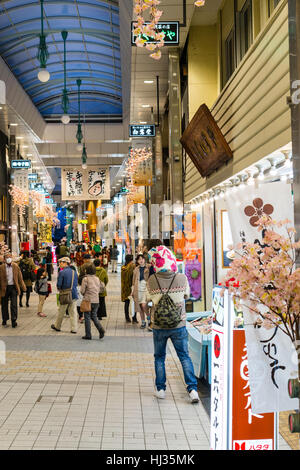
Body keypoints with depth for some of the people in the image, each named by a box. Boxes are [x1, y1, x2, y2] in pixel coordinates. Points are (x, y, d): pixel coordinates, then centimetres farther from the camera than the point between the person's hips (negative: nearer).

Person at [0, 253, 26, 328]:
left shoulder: (16, 266, 2)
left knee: (14, 305, -3)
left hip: (14, 287, 0)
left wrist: (23, 287, 4)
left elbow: (20, 277, 6)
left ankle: (14, 320, 4)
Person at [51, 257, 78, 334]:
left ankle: (57, 326, 27)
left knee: (61, 312, 11)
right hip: (74, 294, 4)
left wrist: (59, 289, 7)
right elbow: (76, 283, 11)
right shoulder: (74, 272, 6)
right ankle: (74, 329, 6)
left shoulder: (62, 272, -11)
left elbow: (59, 284, -13)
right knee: (73, 312, 7)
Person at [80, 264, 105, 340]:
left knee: (87, 318, 5)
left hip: (88, 300, -5)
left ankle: (88, 335, 7)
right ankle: (101, 329, -5)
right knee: (94, 317, 16)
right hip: (96, 301, 5)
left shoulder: (86, 279, -11)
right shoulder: (97, 279, 7)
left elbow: (82, 290, -9)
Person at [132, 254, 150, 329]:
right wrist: (133, 291, 14)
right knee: (140, 306, 7)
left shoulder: (148, 269, -2)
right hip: (138, 289, 4)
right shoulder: (136, 269, 11)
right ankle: (143, 322, 18)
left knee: (144, 305, -17)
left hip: (145, 289, -4)